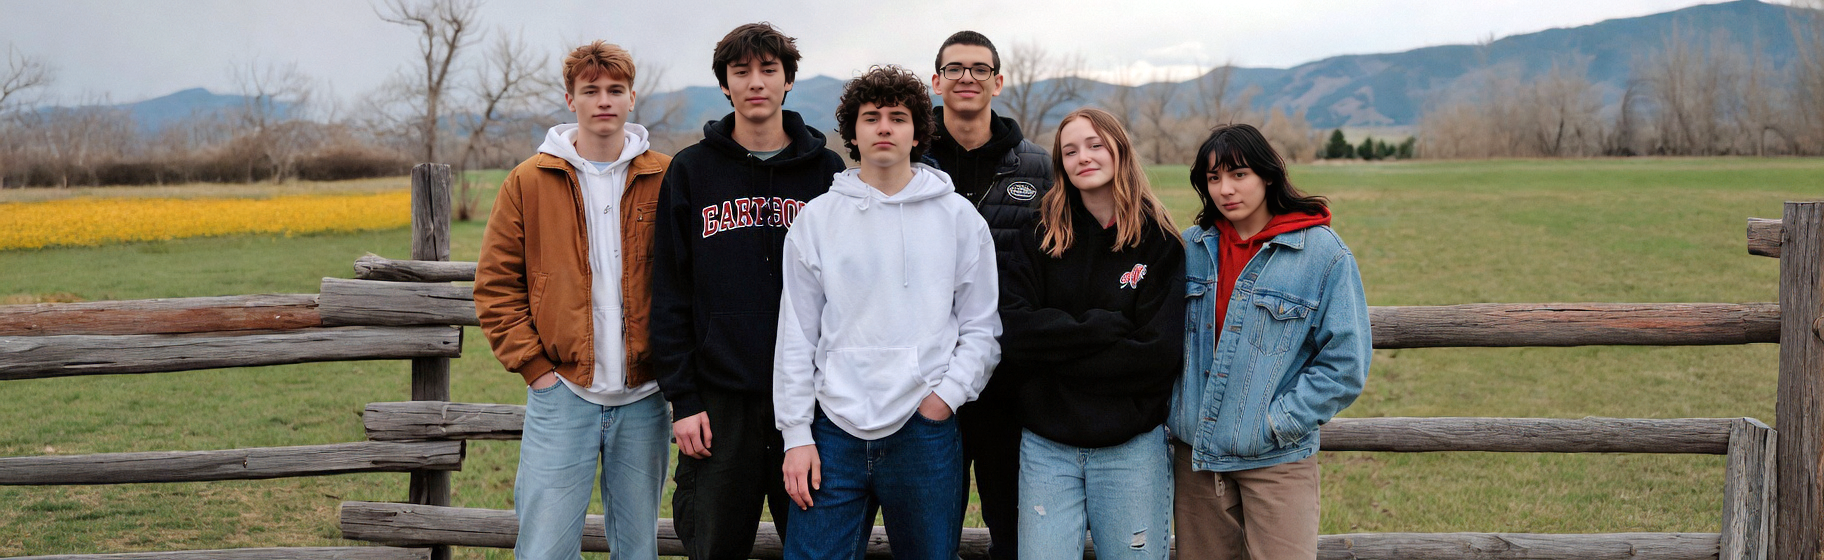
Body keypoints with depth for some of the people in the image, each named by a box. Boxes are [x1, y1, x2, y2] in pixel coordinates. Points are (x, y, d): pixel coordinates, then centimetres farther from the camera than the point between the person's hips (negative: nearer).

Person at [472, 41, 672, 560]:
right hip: (562, 394, -1)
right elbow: (495, 284, 5)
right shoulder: (528, 182, 3)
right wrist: (534, 366, -3)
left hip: (644, 398, 1)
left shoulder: (665, 180, 3)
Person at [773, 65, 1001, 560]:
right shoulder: (816, 218, 5)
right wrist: (796, 434, -1)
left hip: (926, 431, 0)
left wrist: (948, 394, -9)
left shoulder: (959, 217, 4)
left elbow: (982, 328, 5)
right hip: (835, 430, 0)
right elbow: (796, 338, 5)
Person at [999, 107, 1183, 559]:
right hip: (1046, 445, 1)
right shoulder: (1039, 238, 3)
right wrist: (1106, 326, -14)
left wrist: (1056, 353, -10)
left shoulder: (1160, 244, -2)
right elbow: (1011, 335, -10)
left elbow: (1159, 355, -11)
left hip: (1131, 448, -1)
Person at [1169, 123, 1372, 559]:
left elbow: (1346, 363, -9)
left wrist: (1275, 422, -12)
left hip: (1277, 460, -4)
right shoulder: (1191, 248, 6)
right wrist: (1172, 411, 4)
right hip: (1194, 456, 4)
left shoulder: (1322, 252, -7)